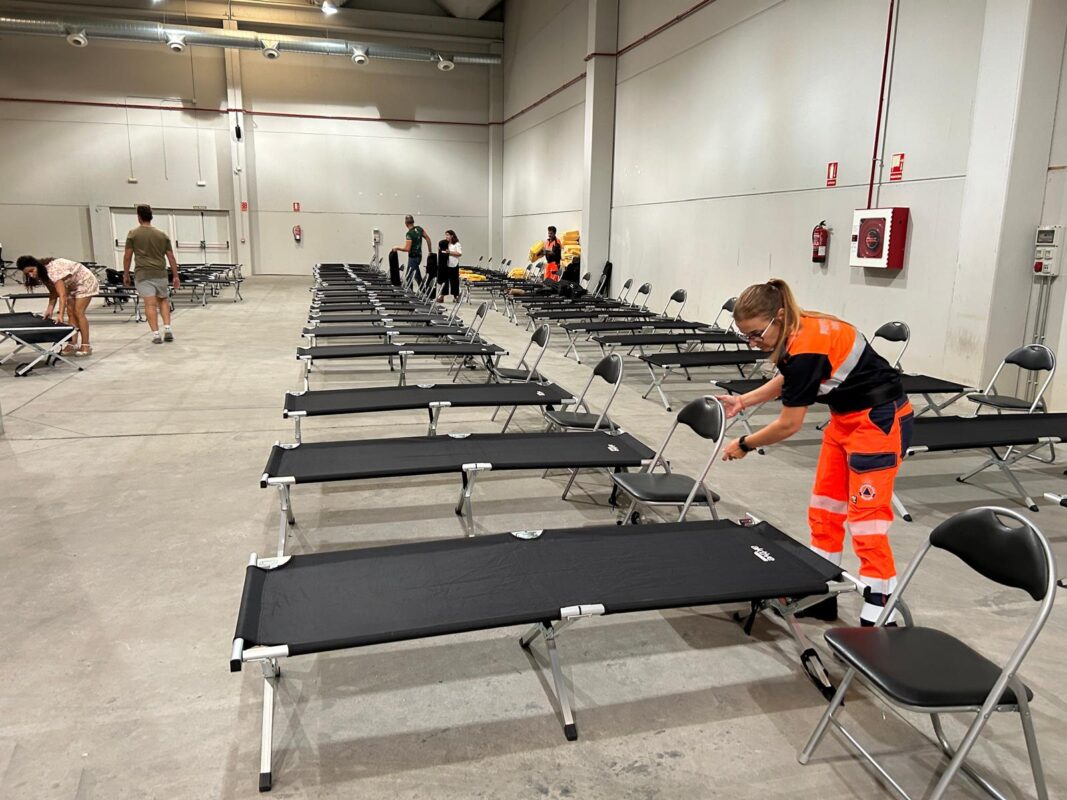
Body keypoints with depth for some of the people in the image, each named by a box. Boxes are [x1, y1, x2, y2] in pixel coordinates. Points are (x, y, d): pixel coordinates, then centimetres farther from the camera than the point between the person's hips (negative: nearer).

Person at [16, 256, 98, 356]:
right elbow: (53, 292, -1)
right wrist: (50, 309, -12)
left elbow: (62, 294, -42)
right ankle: (72, 345, 1)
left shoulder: (53, 270, -35)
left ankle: (86, 346, -10)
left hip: (85, 281, -9)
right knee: (70, 313, 1)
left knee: (78, 312, -14)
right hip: (71, 285, 9)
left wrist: (60, 314, -49)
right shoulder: (42, 274, -8)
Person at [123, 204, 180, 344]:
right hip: (160, 273, 2)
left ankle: (156, 334, -6)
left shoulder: (133, 234, 3)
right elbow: (171, 257, 7)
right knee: (163, 300, 18)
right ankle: (167, 329, 4)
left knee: (150, 304, -4)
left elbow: (127, 256, 1)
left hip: (143, 274, -2)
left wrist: (125, 275, 11)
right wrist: (175, 276, 11)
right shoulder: (162, 235, 10)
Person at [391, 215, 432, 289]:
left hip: (413, 257, -9)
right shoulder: (419, 229, 2)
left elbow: (407, 249, -25)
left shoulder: (409, 234, -20)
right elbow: (428, 239, 8)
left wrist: (397, 248, -10)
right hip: (418, 255, 9)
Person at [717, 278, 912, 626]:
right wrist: (743, 400, 10)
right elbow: (787, 380, 19)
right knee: (824, 511, 12)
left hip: (880, 420, -10)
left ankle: (880, 614, 0)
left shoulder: (806, 349, -29)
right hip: (846, 417, 10)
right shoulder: (795, 332, -3)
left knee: (866, 519, -8)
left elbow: (789, 424, -19)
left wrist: (744, 445, -6)